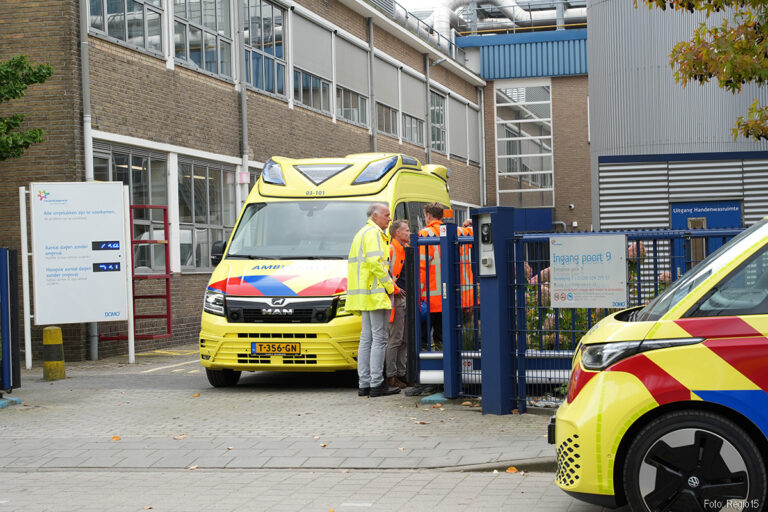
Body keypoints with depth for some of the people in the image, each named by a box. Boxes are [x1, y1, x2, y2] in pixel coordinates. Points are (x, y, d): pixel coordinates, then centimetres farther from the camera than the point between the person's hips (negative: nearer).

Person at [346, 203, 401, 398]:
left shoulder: (362, 234, 24)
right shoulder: (374, 233, -9)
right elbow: (376, 262, -20)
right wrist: (389, 286, -12)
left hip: (365, 294, 11)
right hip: (376, 293, -11)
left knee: (367, 338, 9)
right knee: (379, 338, -9)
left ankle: (364, 384, 9)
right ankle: (376, 384, -10)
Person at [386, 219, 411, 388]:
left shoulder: (407, 249, 18)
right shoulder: (390, 249, -9)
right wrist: (395, 289, -16)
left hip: (407, 298, 9)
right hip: (397, 299, -9)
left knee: (404, 339, 12)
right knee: (395, 339, -7)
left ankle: (401, 373, 18)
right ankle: (391, 375, -3)